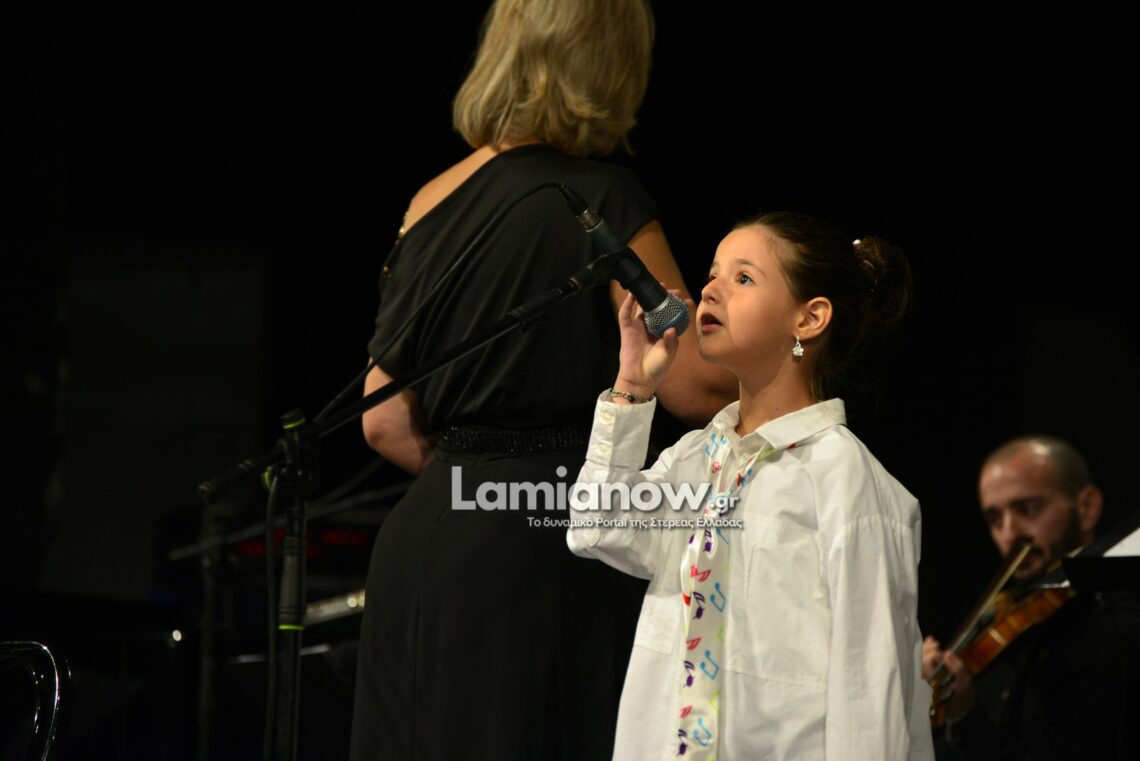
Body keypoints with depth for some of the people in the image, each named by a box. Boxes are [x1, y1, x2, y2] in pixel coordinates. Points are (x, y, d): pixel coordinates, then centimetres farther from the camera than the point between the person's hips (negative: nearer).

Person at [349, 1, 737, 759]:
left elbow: (387, 423, 12)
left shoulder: (433, 203, 12)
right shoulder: (603, 199, -8)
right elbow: (695, 386, -12)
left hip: (421, 546, 7)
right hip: (544, 551, -7)